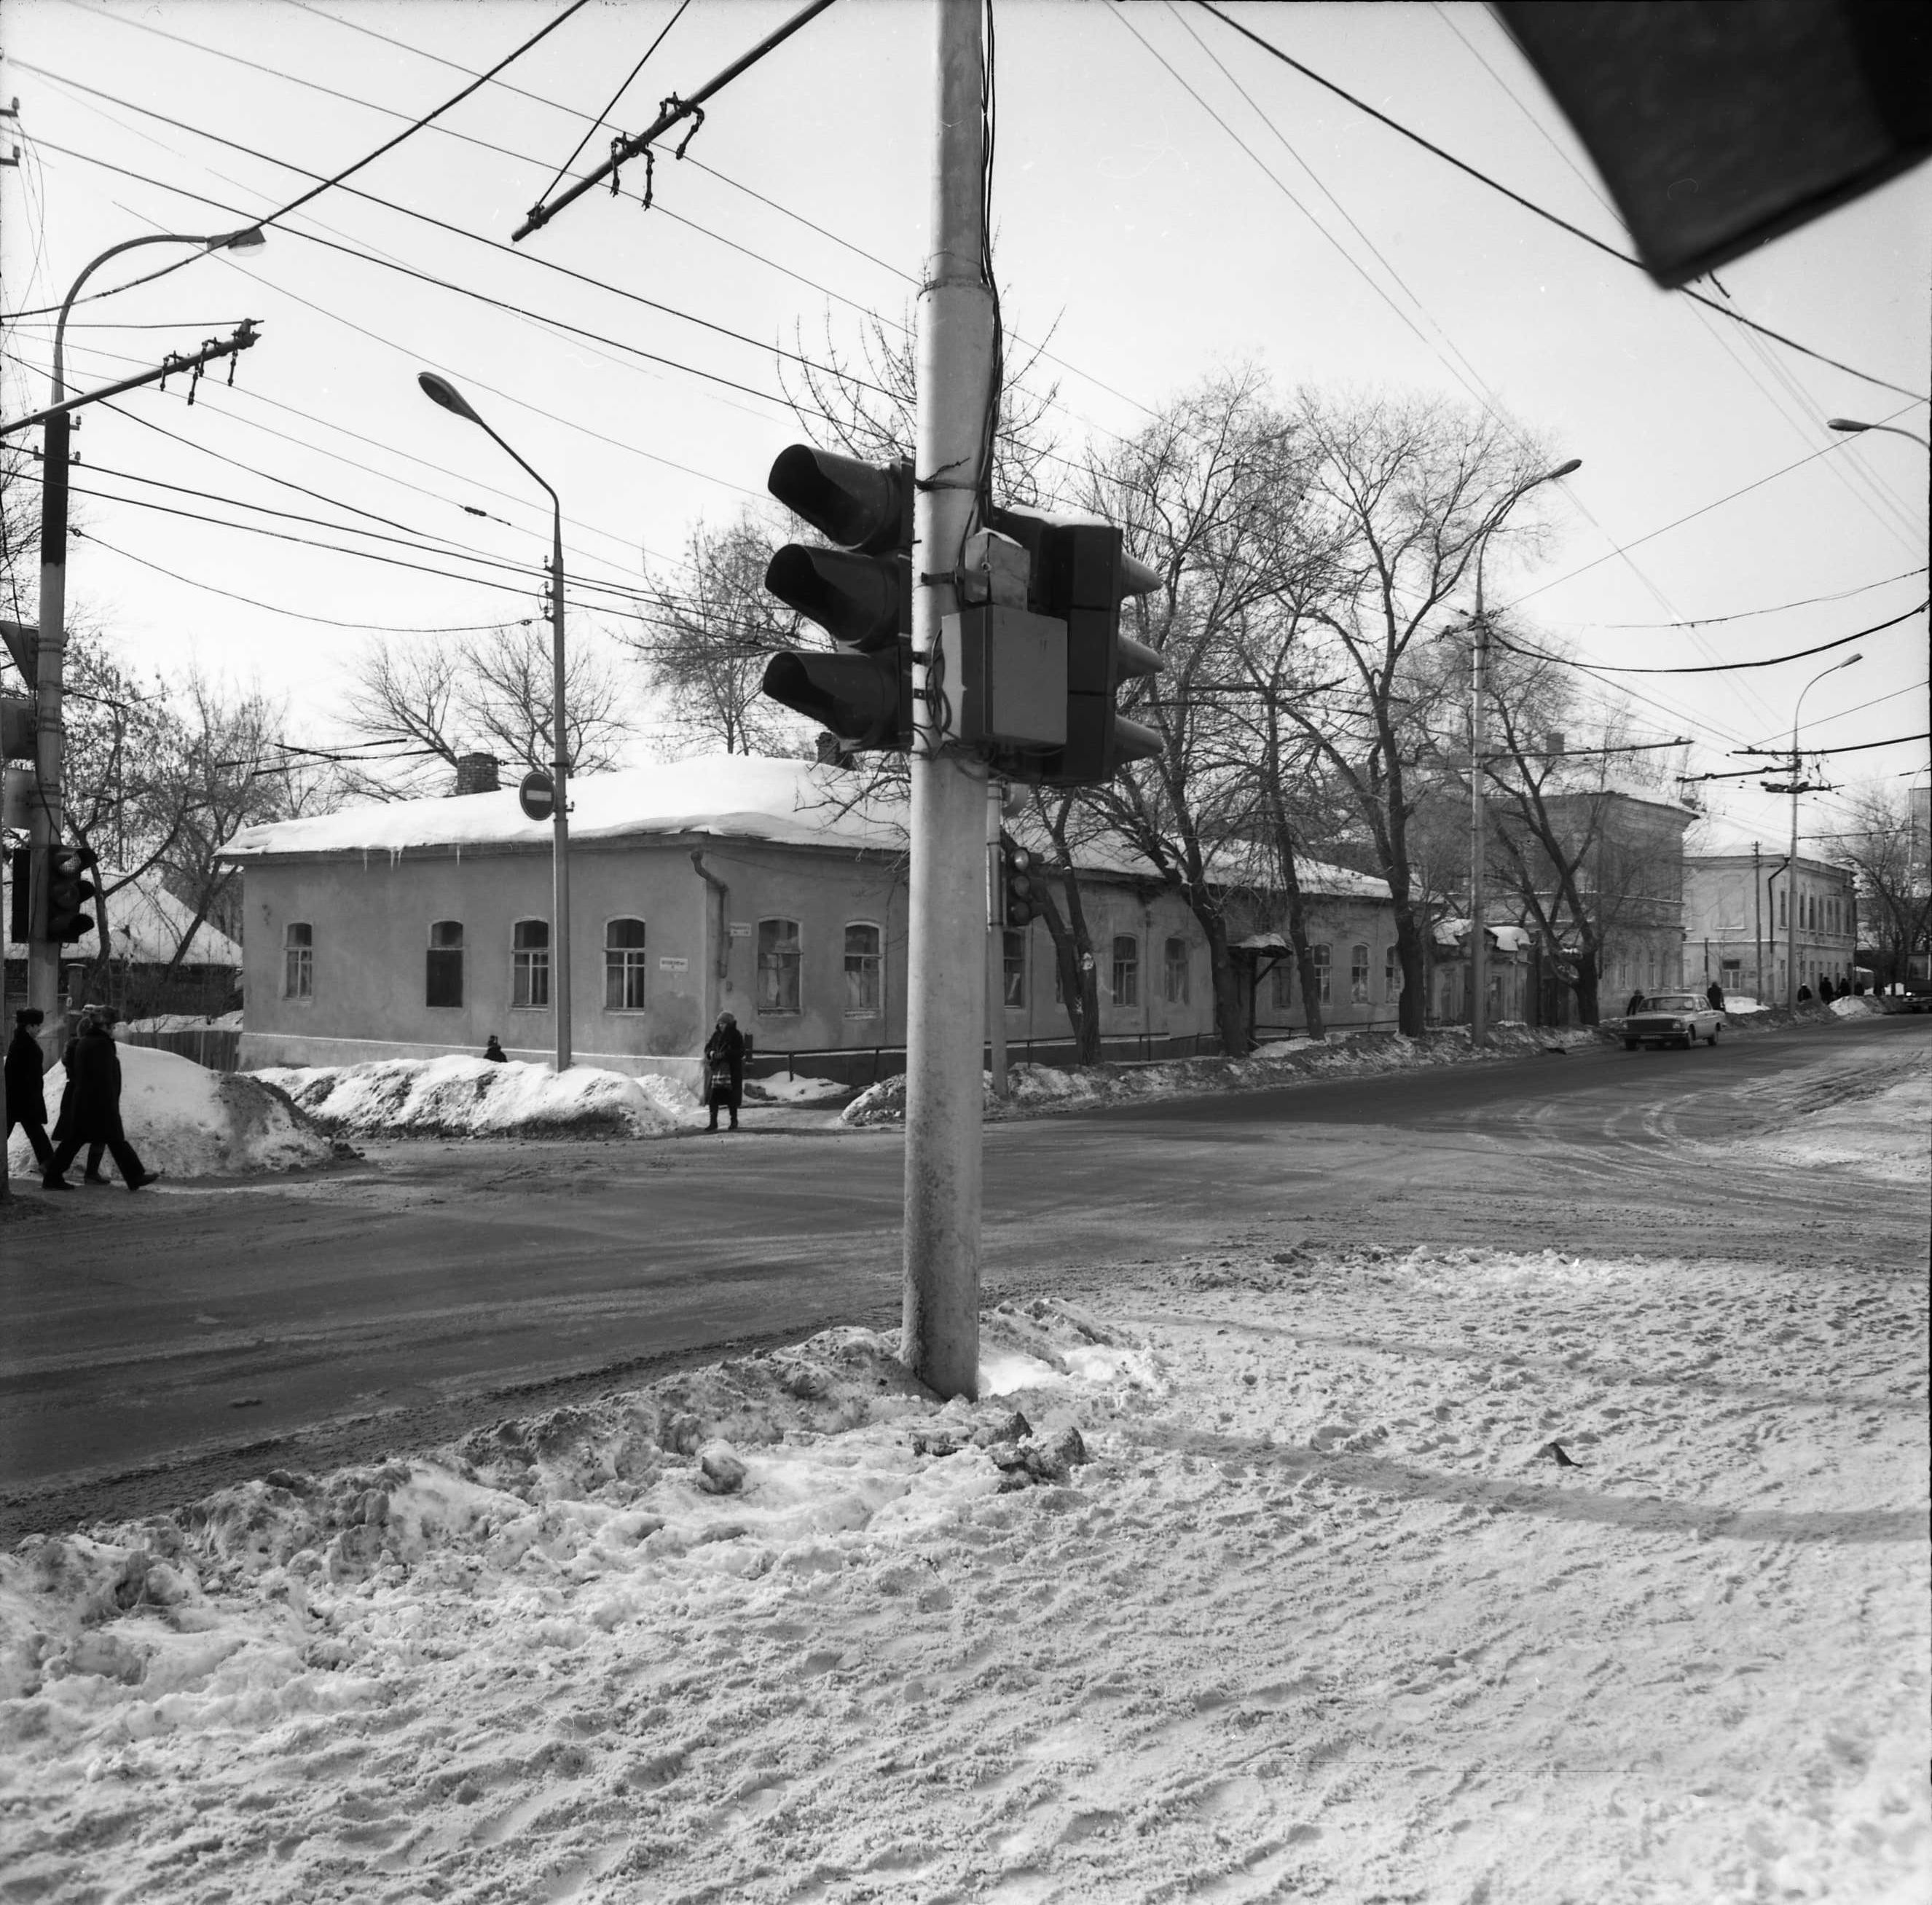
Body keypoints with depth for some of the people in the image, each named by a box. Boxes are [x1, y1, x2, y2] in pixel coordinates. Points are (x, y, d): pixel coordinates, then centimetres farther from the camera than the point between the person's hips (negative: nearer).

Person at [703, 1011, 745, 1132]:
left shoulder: (736, 1036, -3)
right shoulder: (716, 1035, 10)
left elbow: (741, 1052, -10)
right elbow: (707, 1048, 16)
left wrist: (725, 1054, -19)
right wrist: (711, 1053, -7)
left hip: (732, 1070, -4)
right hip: (716, 1069, 4)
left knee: (731, 1096, 2)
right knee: (713, 1096, -2)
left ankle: (734, 1121, 15)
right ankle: (713, 1122, 3)